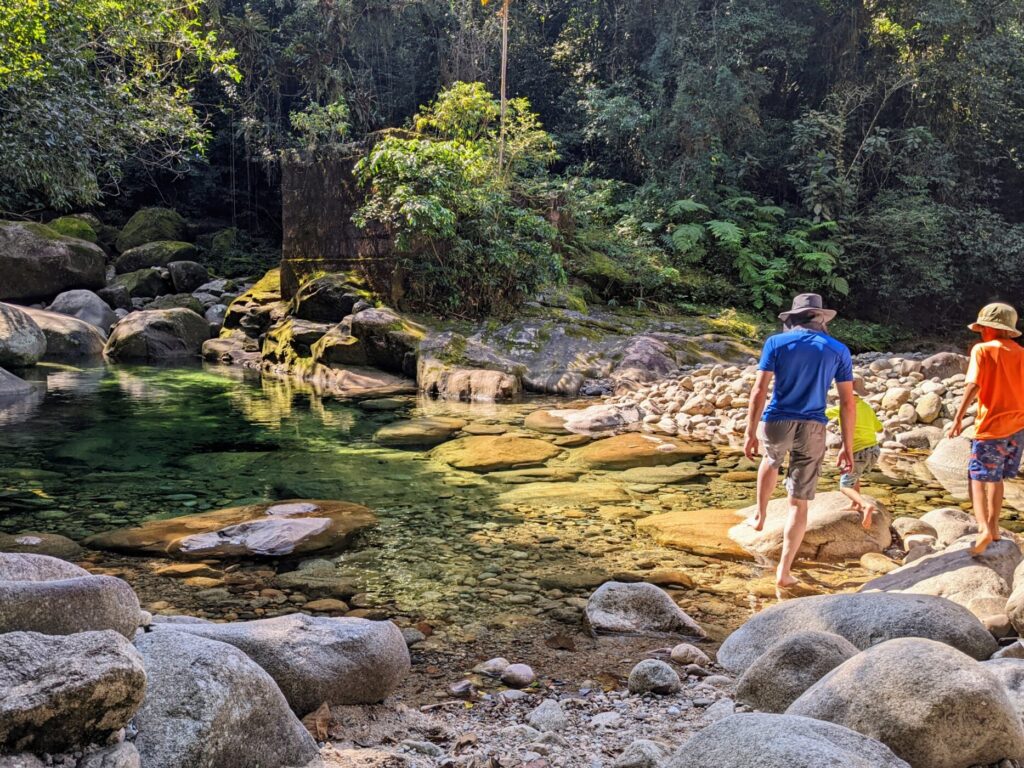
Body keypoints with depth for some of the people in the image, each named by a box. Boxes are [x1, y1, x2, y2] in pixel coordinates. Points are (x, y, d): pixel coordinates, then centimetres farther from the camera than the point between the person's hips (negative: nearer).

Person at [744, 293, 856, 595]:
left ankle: (760, 515, 42)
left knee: (772, 459, 36)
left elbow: (759, 391, -6)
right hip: (813, 429, 0)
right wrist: (847, 446, 8)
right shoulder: (838, 350, 6)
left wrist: (751, 433, -3)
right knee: (799, 502, 6)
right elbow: (848, 403, 4)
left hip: (776, 422, 0)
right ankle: (784, 573, 5)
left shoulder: (776, 342, 2)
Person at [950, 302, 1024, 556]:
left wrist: (958, 419, -15)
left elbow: (974, 385, -18)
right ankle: (993, 527, 27)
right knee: (996, 477, 20)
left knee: (978, 478, -2)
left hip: (991, 427, -6)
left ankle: (985, 529, -20)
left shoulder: (982, 350, -8)